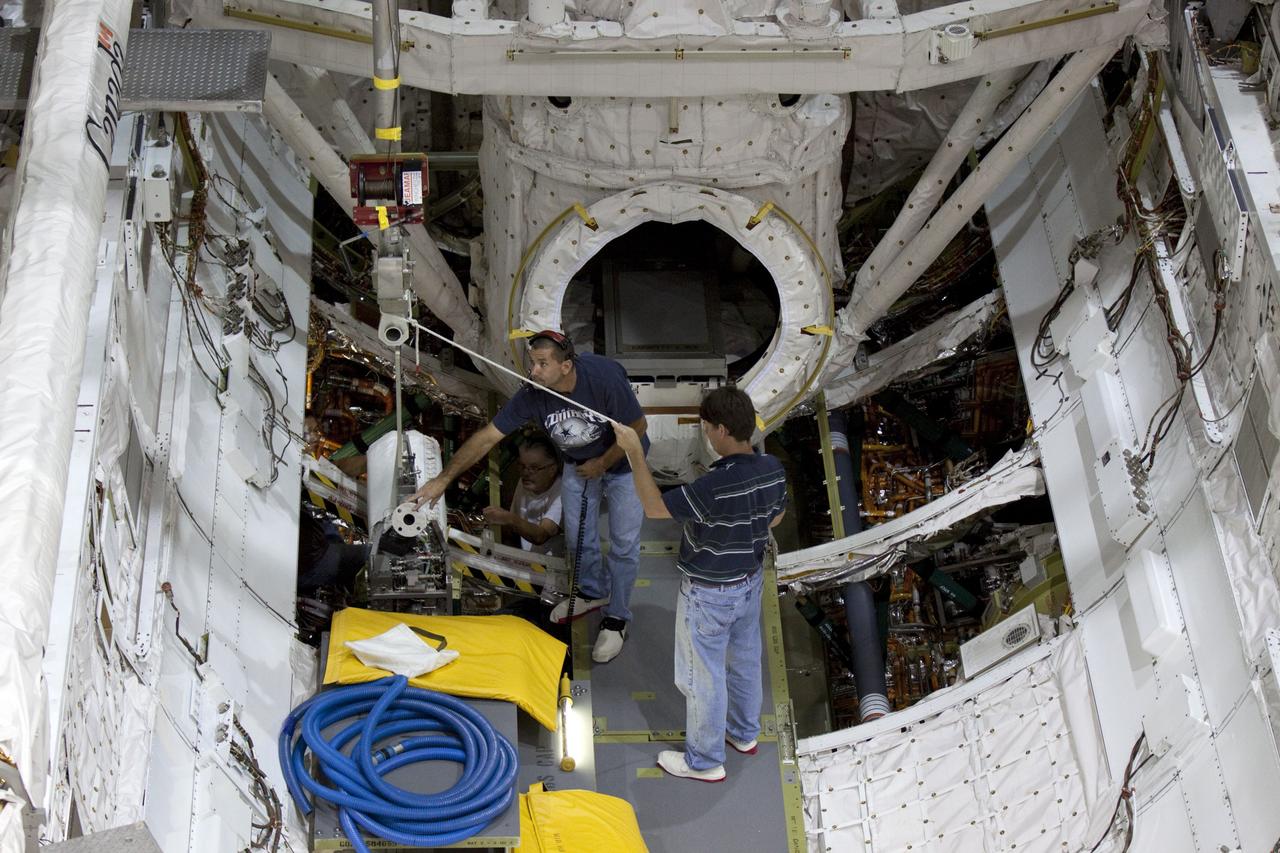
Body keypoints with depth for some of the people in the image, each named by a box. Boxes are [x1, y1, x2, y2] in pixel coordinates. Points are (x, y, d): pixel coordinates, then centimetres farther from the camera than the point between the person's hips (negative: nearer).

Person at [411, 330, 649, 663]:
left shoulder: (603, 376, -38)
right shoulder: (532, 395, -26)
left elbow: (637, 428, -25)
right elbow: (487, 437, -21)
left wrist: (601, 464, -18)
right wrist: (444, 478, -25)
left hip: (622, 460, -4)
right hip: (578, 463, 4)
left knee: (624, 543, 1)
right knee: (578, 535, 16)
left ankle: (616, 618, 18)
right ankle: (593, 592, 43)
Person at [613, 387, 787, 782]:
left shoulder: (715, 486, -36)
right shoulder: (773, 469, -12)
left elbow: (655, 508, -26)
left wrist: (634, 452, -23)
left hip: (709, 594, -7)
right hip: (750, 580, 8)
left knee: (703, 675, 11)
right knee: (745, 658, 26)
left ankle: (705, 761, 28)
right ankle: (744, 732, 48)